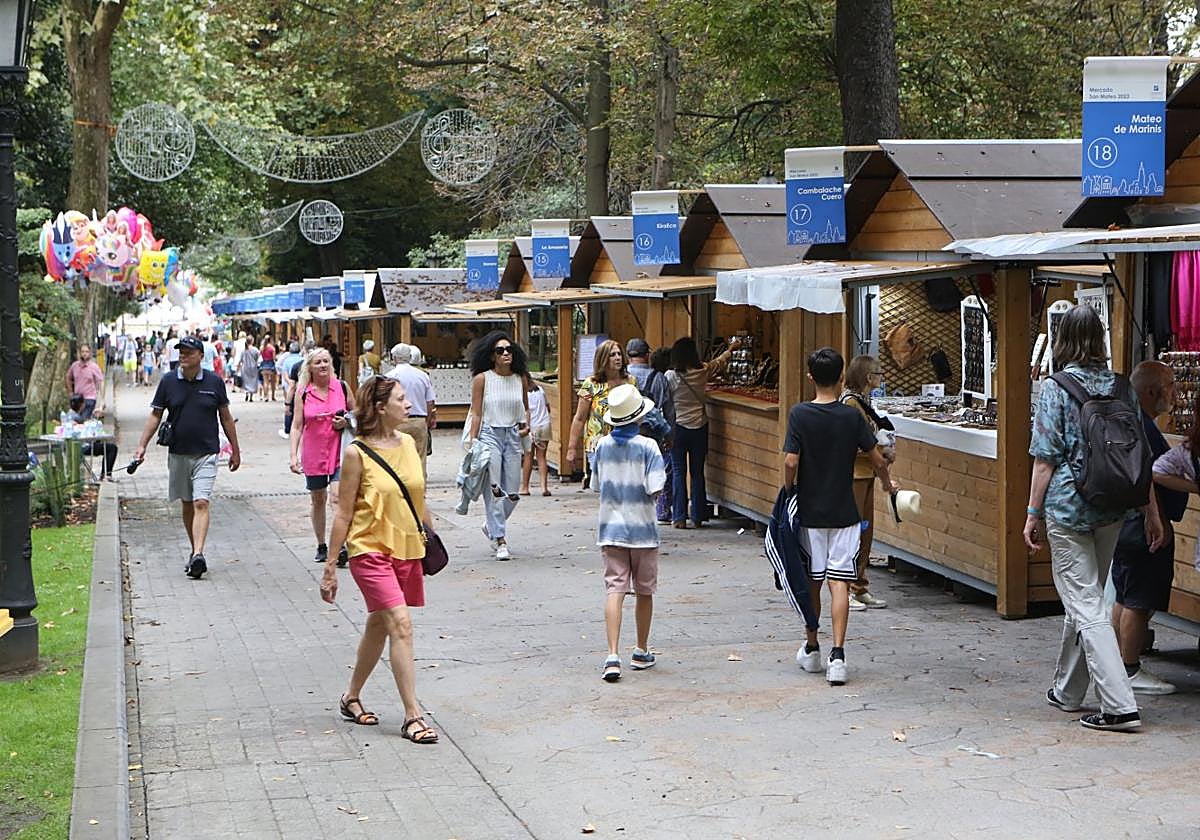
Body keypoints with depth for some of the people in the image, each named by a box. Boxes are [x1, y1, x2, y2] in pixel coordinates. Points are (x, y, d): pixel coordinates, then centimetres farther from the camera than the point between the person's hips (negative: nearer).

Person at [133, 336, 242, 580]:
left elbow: (226, 418, 9)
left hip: (206, 453, -3)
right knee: (187, 504, 12)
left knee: (201, 503, -15)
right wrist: (142, 446, -6)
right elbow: (155, 416, 5)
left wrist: (235, 450, 12)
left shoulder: (214, 382, 0)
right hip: (178, 453, 3)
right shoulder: (168, 382, 1)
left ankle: (198, 555, -24)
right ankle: (195, 552, 25)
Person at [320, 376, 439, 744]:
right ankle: (413, 716, -12)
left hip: (407, 548, 7)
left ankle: (352, 697, 34)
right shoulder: (357, 453, -11)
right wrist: (330, 565, -6)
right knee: (401, 624, -14)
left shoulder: (408, 444, 6)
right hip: (370, 549, -6)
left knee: (379, 625, 16)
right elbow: (343, 512, -7)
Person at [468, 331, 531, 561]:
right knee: (494, 490, -8)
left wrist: (526, 425, 5)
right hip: (489, 435, -4)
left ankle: (491, 526, 32)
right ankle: (501, 541, -2)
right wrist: (473, 442, -8)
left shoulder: (520, 379, 7)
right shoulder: (482, 379, -4)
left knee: (512, 492, 5)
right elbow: (476, 414, -3)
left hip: (513, 436, 4)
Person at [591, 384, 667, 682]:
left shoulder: (602, 445, 0)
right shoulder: (647, 447, -12)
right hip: (642, 529, -2)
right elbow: (655, 488, -17)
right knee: (644, 592, 15)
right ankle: (641, 652, 27)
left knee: (614, 590, -3)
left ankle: (613, 655, -17)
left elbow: (597, 484, 9)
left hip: (611, 530, 2)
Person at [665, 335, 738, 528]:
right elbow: (720, 361, 19)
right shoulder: (703, 371, -2)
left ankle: (680, 517, -2)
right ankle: (698, 517, 12)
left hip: (679, 427, -2)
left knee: (679, 472, 2)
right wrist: (731, 348, 39)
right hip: (699, 427, 3)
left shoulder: (671, 376, -10)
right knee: (697, 473, 9)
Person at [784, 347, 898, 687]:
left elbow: (791, 461, -13)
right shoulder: (852, 416, -4)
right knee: (839, 583, -2)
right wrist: (889, 485, 21)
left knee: (812, 582, 13)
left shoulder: (799, 414, -8)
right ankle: (837, 654, -12)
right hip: (843, 512, 0)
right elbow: (877, 459, 2)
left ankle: (811, 649, 26)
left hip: (809, 511, 0)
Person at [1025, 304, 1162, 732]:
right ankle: (1068, 691, 32)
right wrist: (1151, 512, 11)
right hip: (1111, 509, 6)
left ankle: (1120, 705, -12)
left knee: (1087, 606, -4)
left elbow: (1045, 458, -10)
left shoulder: (1055, 389, -10)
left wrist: (1033, 512, -3)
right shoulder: (1121, 387, 4)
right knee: (1083, 600, 19)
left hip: (1068, 508, -5)